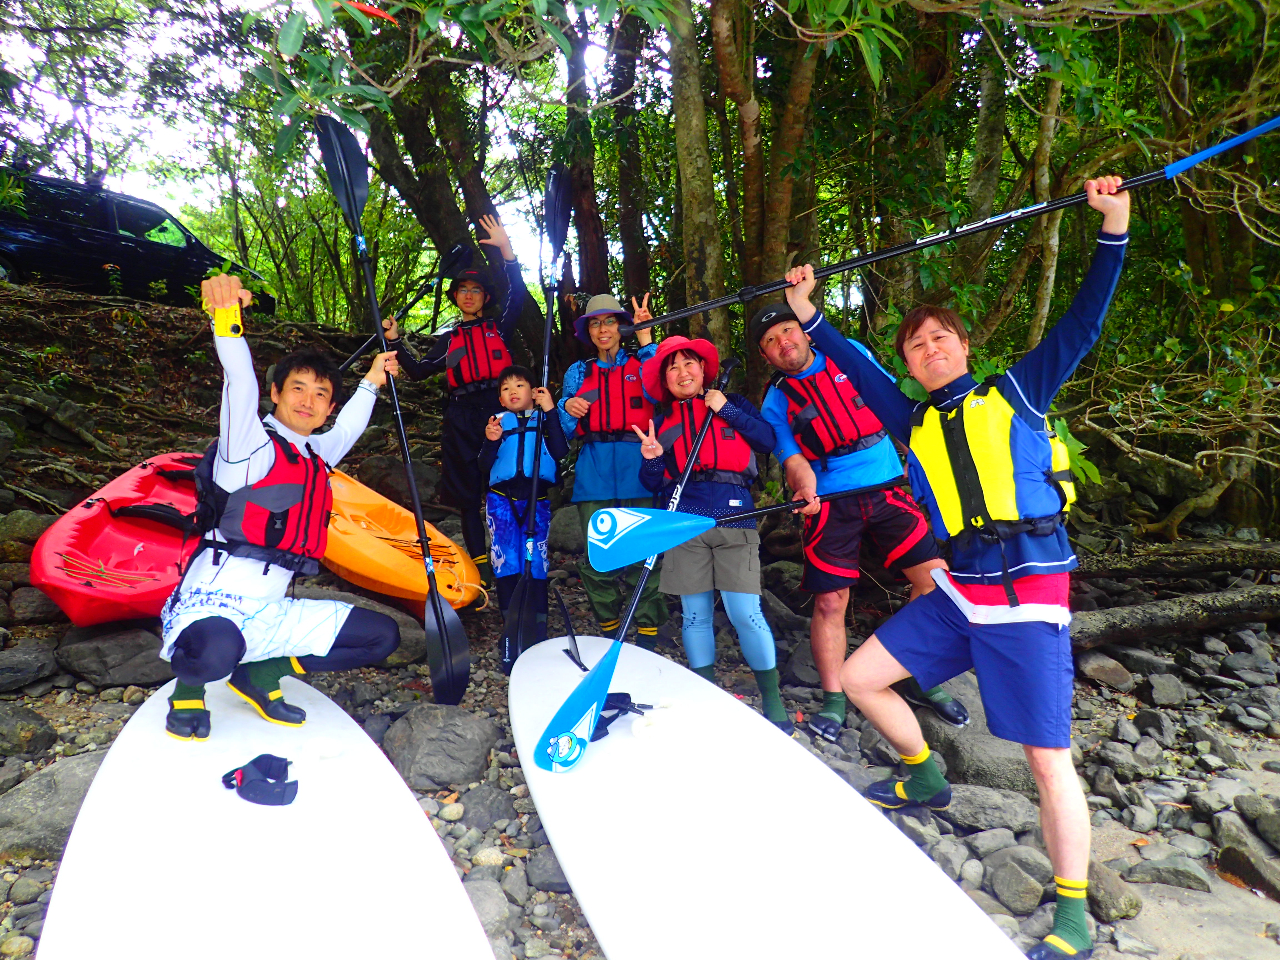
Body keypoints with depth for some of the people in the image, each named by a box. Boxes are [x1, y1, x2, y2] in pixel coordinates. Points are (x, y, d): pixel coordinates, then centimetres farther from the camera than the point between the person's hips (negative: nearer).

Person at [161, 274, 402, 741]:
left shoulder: (315, 458, 14)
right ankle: (189, 687, -1)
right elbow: (240, 385, -25)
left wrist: (370, 383, 41)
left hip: (268, 614, 7)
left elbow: (346, 430, 35)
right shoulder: (253, 445, -7)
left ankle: (261, 674, 10)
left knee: (383, 635, 3)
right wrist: (227, 317, -41)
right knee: (217, 651, -41)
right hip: (212, 604, -7)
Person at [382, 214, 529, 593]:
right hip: (461, 419, 3)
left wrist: (505, 249, -7)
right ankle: (483, 571, 6)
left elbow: (518, 293, 1)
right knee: (468, 495, 1)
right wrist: (396, 342, 8)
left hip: (499, 412, -3)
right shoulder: (449, 340, 22)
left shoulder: (500, 328, 14)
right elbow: (419, 370, 19)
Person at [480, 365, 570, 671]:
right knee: (507, 566, -4)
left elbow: (560, 452, -7)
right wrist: (490, 442, -9)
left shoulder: (545, 419, 12)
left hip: (537, 501, -1)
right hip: (502, 500, 1)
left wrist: (551, 413, -6)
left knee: (536, 565, -5)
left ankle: (538, 637, 3)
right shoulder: (497, 422, 16)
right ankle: (512, 642, 4)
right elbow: (485, 468, 10)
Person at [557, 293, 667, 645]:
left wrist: (645, 339, -12)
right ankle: (607, 632, 15)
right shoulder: (578, 373, 21)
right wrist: (568, 408, -4)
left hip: (638, 470, -2)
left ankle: (647, 639, 0)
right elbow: (565, 430, 17)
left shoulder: (642, 363, 13)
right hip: (593, 475, 3)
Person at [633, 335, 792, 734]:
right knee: (695, 615, 5)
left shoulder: (733, 403, 13)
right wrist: (652, 459, -8)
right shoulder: (661, 421, 16)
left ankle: (773, 703, 6)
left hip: (734, 520, -2)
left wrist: (727, 411, -3)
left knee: (745, 613, -9)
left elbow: (768, 440, 1)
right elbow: (653, 484, 13)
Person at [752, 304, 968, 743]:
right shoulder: (776, 402, 5)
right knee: (829, 602, -4)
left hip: (888, 490, 2)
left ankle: (922, 679, 16)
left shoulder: (851, 354, 8)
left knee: (936, 578, -4)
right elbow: (793, 459, -5)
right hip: (831, 504, -1)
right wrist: (806, 490, -26)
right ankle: (834, 699, 12)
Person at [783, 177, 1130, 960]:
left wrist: (1113, 232, -8)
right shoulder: (912, 423, 12)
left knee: (1048, 756, -3)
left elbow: (1082, 324, -1)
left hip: (1030, 595, -4)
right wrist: (808, 316, 9)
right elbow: (856, 367, 14)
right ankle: (925, 780, 32)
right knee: (860, 678, 7)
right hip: (958, 591, 5)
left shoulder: (1018, 391, 5)